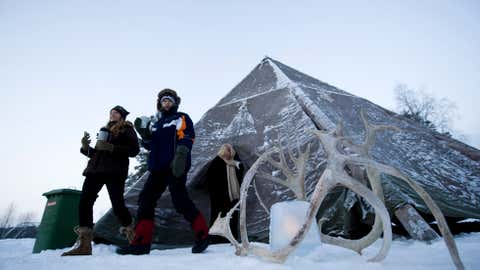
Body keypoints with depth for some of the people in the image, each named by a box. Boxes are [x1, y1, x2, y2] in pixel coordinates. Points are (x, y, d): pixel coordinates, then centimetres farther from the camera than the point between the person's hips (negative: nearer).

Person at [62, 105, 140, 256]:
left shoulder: (127, 129, 8)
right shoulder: (104, 130, 26)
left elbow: (134, 150, -7)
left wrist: (111, 147, -15)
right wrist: (86, 147, 6)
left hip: (114, 170, -6)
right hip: (95, 169, 6)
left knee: (117, 205, -13)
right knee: (84, 202, -8)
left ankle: (133, 239, 5)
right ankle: (84, 245, -5)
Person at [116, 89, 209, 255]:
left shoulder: (181, 118, 6)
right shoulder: (155, 123, 25)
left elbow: (186, 137, -10)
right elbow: (149, 145, 21)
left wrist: (180, 156, -25)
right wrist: (144, 134, 0)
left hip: (175, 167, -7)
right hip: (158, 168, 7)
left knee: (180, 201, -14)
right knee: (146, 199, 2)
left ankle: (202, 234, 0)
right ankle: (141, 242, 9)